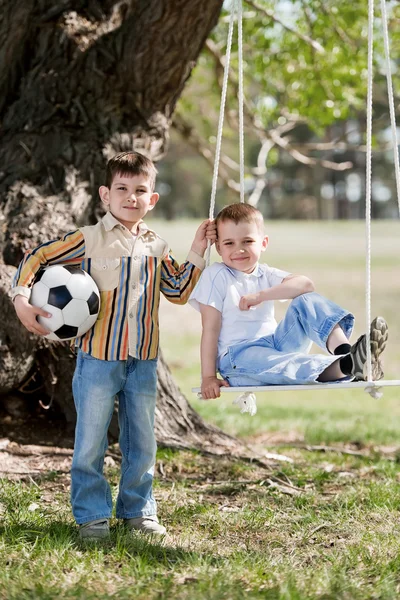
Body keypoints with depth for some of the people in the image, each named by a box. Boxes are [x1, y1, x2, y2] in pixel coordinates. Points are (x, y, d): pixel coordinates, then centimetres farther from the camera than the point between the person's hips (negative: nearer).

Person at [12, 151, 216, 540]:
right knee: (91, 442, 1)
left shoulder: (156, 247, 10)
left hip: (143, 360, 4)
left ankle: (138, 509, 25)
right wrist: (22, 300, -17)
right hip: (98, 358, -4)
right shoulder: (91, 239, -5)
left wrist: (197, 252, 9)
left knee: (142, 441, 12)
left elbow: (178, 292, 16)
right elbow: (35, 259, -4)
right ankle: (92, 515, 11)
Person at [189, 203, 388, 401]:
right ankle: (344, 368, -63)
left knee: (307, 301, -13)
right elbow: (210, 329, -6)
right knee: (272, 363, -40)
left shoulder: (265, 274, 11)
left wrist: (261, 295, -21)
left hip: (277, 343, 5)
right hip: (238, 354, -5)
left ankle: (343, 350, -39)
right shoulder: (216, 275, 0)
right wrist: (208, 377, -13)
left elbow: (305, 284, -9)